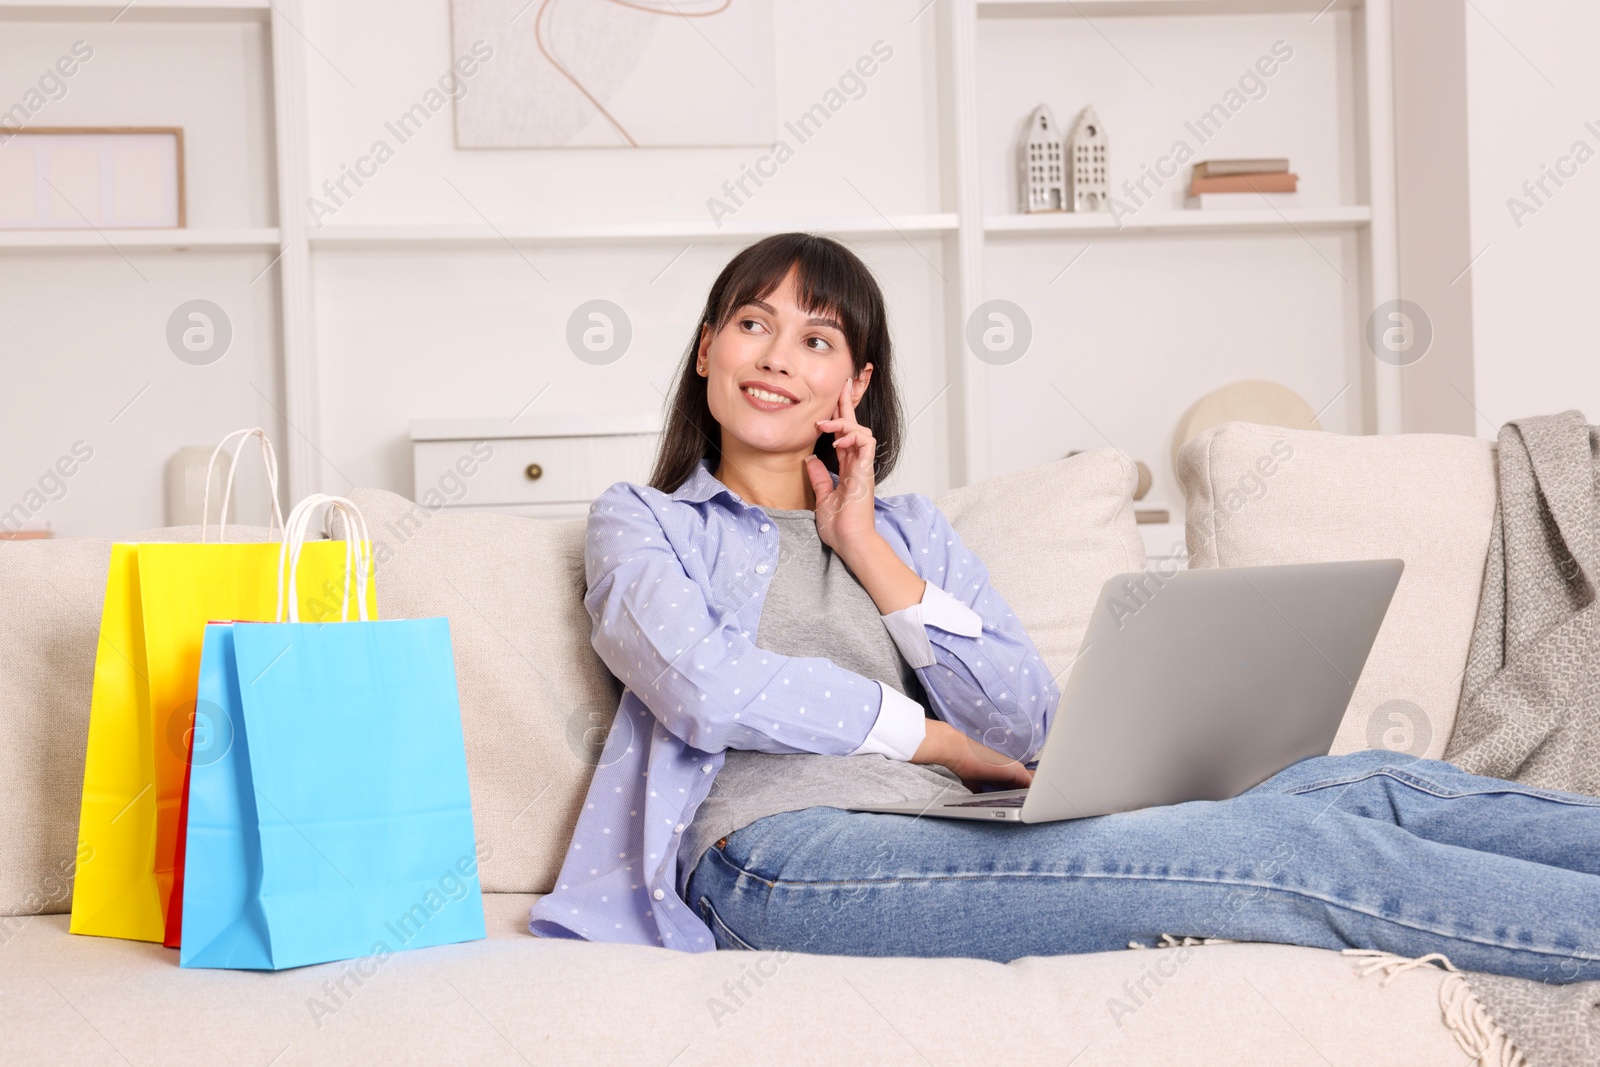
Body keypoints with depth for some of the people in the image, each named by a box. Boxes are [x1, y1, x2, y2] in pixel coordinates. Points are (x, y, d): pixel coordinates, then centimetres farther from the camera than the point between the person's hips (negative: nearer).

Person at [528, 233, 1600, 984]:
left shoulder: (910, 526, 29)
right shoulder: (639, 523, 19)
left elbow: (1026, 723, 12)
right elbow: (705, 686, -5)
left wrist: (865, 547, 8)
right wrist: (949, 743, -1)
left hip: (955, 841, 6)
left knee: (1367, 786, -16)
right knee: (1290, 851, -26)